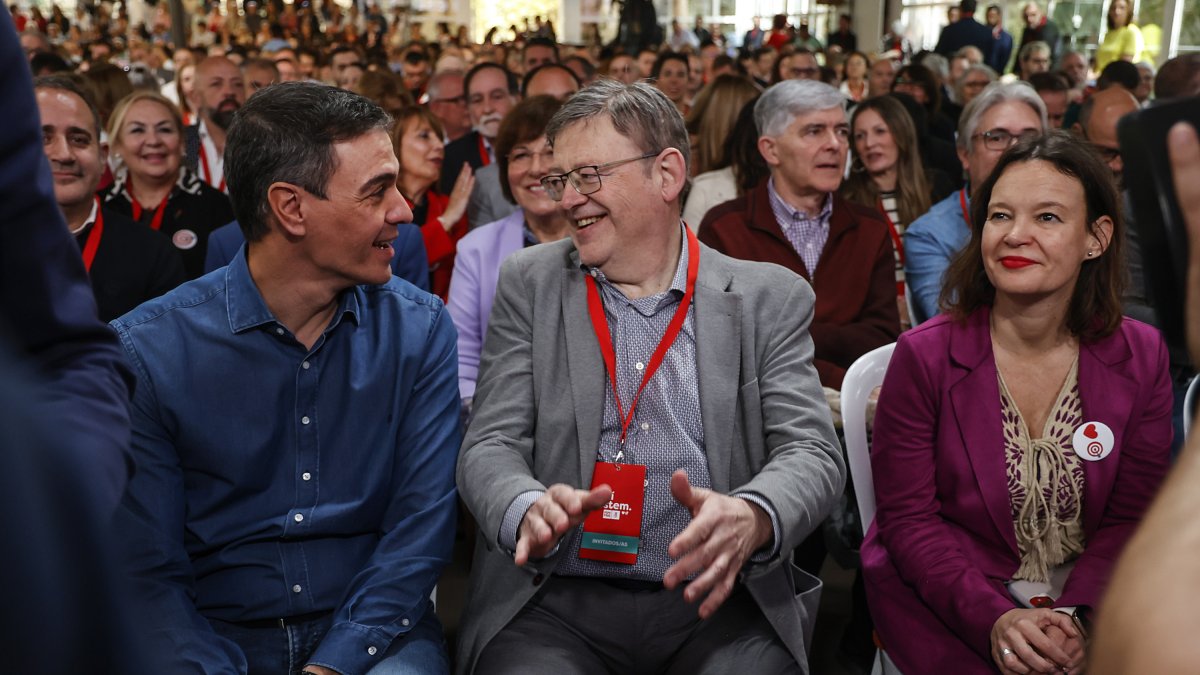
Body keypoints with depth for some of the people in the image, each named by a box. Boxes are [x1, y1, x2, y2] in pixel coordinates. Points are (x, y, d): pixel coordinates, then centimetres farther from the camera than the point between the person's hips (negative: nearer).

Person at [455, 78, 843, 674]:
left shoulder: (770, 299, 6)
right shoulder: (529, 284, 8)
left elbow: (812, 451, -2)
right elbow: (491, 445, 2)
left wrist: (751, 517, -25)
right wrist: (528, 510, -22)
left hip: (715, 602, 0)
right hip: (558, 603, 0)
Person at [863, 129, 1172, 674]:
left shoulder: (1140, 357, -1)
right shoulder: (924, 357, -9)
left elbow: (1130, 517, 1)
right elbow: (907, 517, -7)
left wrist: (1077, 617, -15)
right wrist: (994, 619, -20)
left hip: (1090, 602, 3)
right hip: (950, 605, -2)